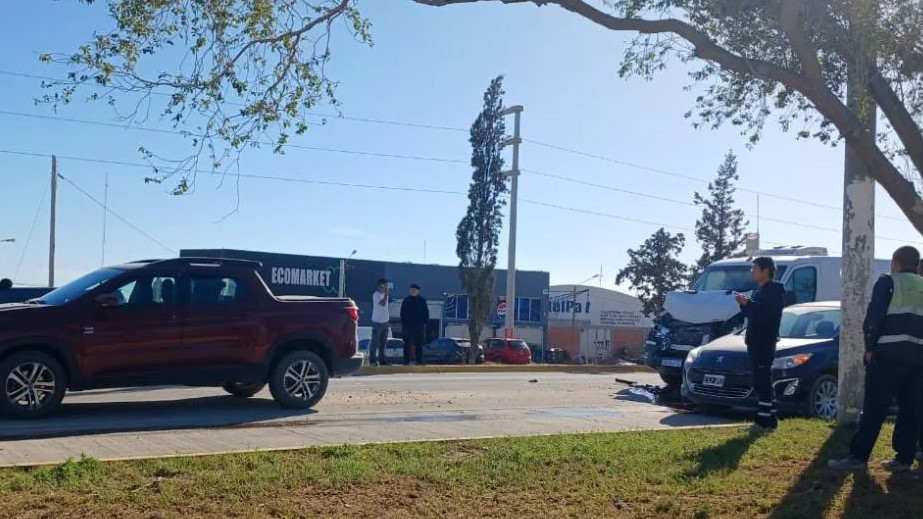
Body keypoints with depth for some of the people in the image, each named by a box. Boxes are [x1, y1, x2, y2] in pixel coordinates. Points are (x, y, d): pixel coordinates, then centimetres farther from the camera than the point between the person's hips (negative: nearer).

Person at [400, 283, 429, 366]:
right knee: (407, 343, -1)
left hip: (420, 325, 1)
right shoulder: (406, 300, 0)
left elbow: (426, 312, 6)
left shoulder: (422, 300, 2)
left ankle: (419, 359, 13)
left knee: (419, 343, 6)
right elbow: (402, 312, 3)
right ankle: (406, 360, 3)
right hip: (408, 325, -1)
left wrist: (425, 322, 0)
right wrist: (403, 323, -2)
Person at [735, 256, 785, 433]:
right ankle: (770, 420, 18)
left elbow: (767, 314, -23)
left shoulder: (774, 290, -11)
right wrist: (745, 305, 6)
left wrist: (749, 304, -20)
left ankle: (764, 421, -8)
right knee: (763, 382, 12)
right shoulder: (761, 291, 20)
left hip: (765, 343, -10)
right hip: (756, 342, 10)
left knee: (763, 382, -10)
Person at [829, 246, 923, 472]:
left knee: (875, 407, -7)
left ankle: (858, 456, -8)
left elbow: (873, 317, -8)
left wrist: (870, 347, -3)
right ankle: (904, 458, 9)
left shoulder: (888, 282, 1)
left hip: (889, 353, -5)